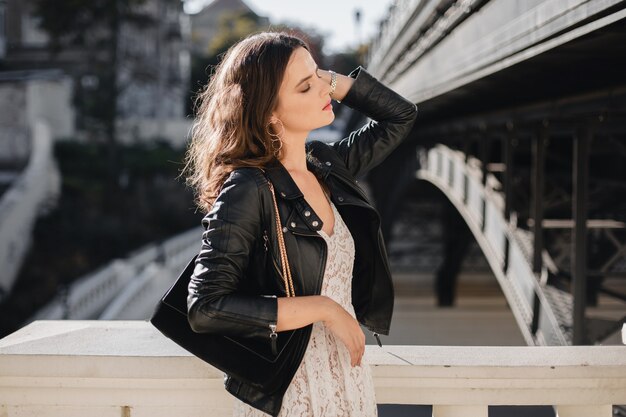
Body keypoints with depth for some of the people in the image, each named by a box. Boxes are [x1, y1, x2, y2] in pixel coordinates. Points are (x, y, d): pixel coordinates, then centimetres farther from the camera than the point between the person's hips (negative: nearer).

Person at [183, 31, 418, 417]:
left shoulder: (327, 164, 2)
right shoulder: (247, 190, -18)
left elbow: (401, 116, 16)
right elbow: (206, 308, -24)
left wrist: (333, 80, 1)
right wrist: (322, 308, -22)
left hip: (350, 378, 7)